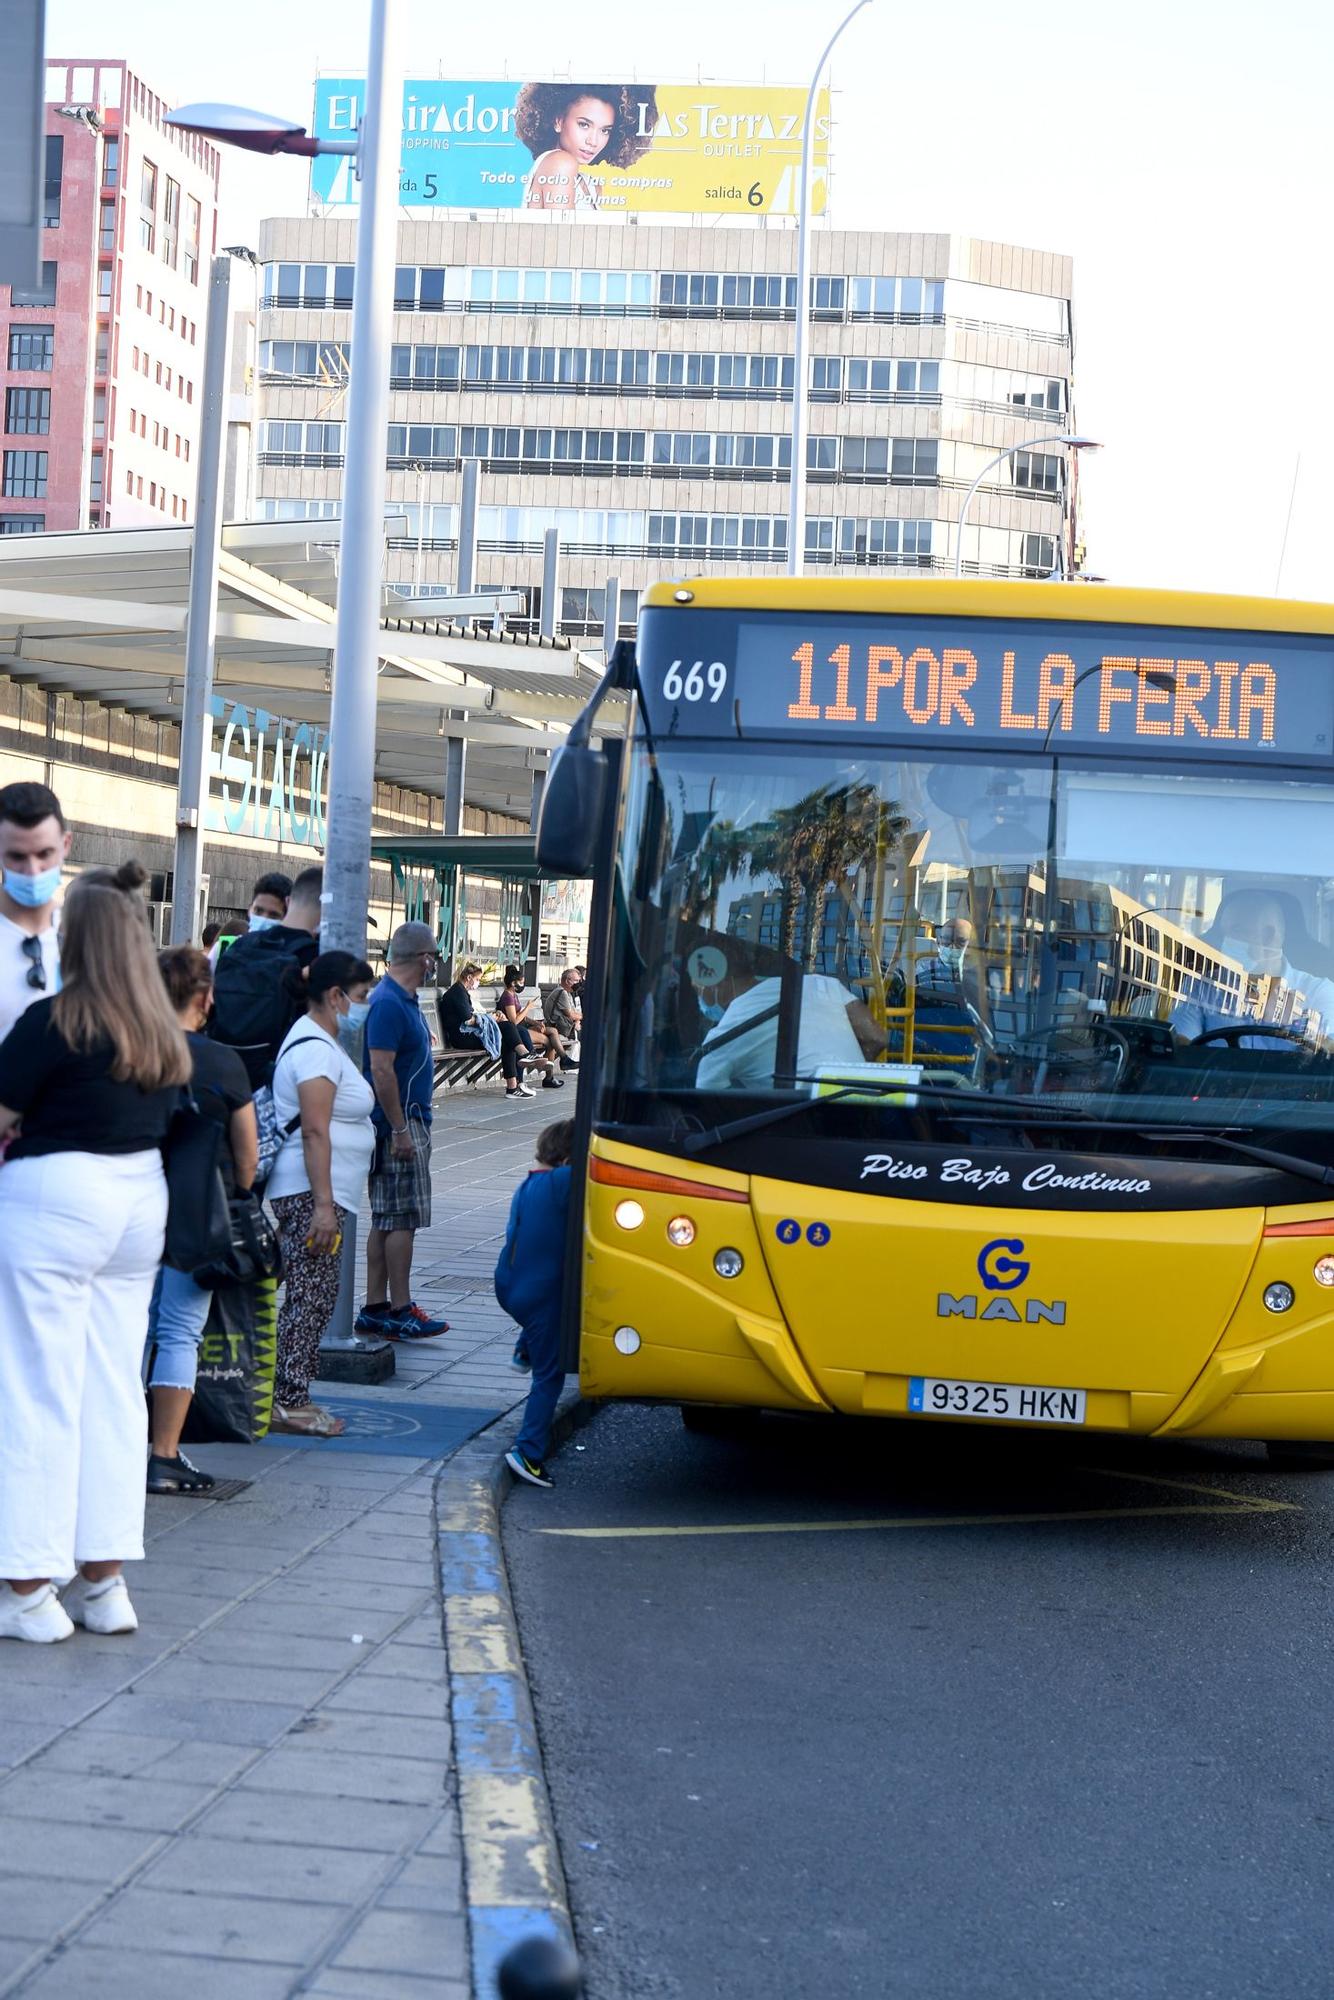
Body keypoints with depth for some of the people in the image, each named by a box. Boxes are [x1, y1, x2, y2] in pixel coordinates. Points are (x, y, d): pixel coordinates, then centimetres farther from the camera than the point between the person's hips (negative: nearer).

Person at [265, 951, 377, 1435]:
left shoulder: (321, 1041, 18)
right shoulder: (315, 1048, -15)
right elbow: (315, 1131, -22)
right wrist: (323, 1205, -25)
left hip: (320, 1193, 11)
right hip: (310, 1193, -11)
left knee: (314, 1299, 12)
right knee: (310, 1298, -8)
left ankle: (292, 1399, 15)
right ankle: (287, 1404, -5)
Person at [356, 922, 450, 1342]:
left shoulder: (403, 1000, 14)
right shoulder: (389, 1003, -17)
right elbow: (381, 1070, -22)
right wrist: (399, 1130, -22)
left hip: (407, 1122, 10)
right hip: (398, 1122, -10)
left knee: (387, 1220, 11)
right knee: (401, 1219, -7)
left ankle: (375, 1308, 15)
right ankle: (400, 1313, -4)